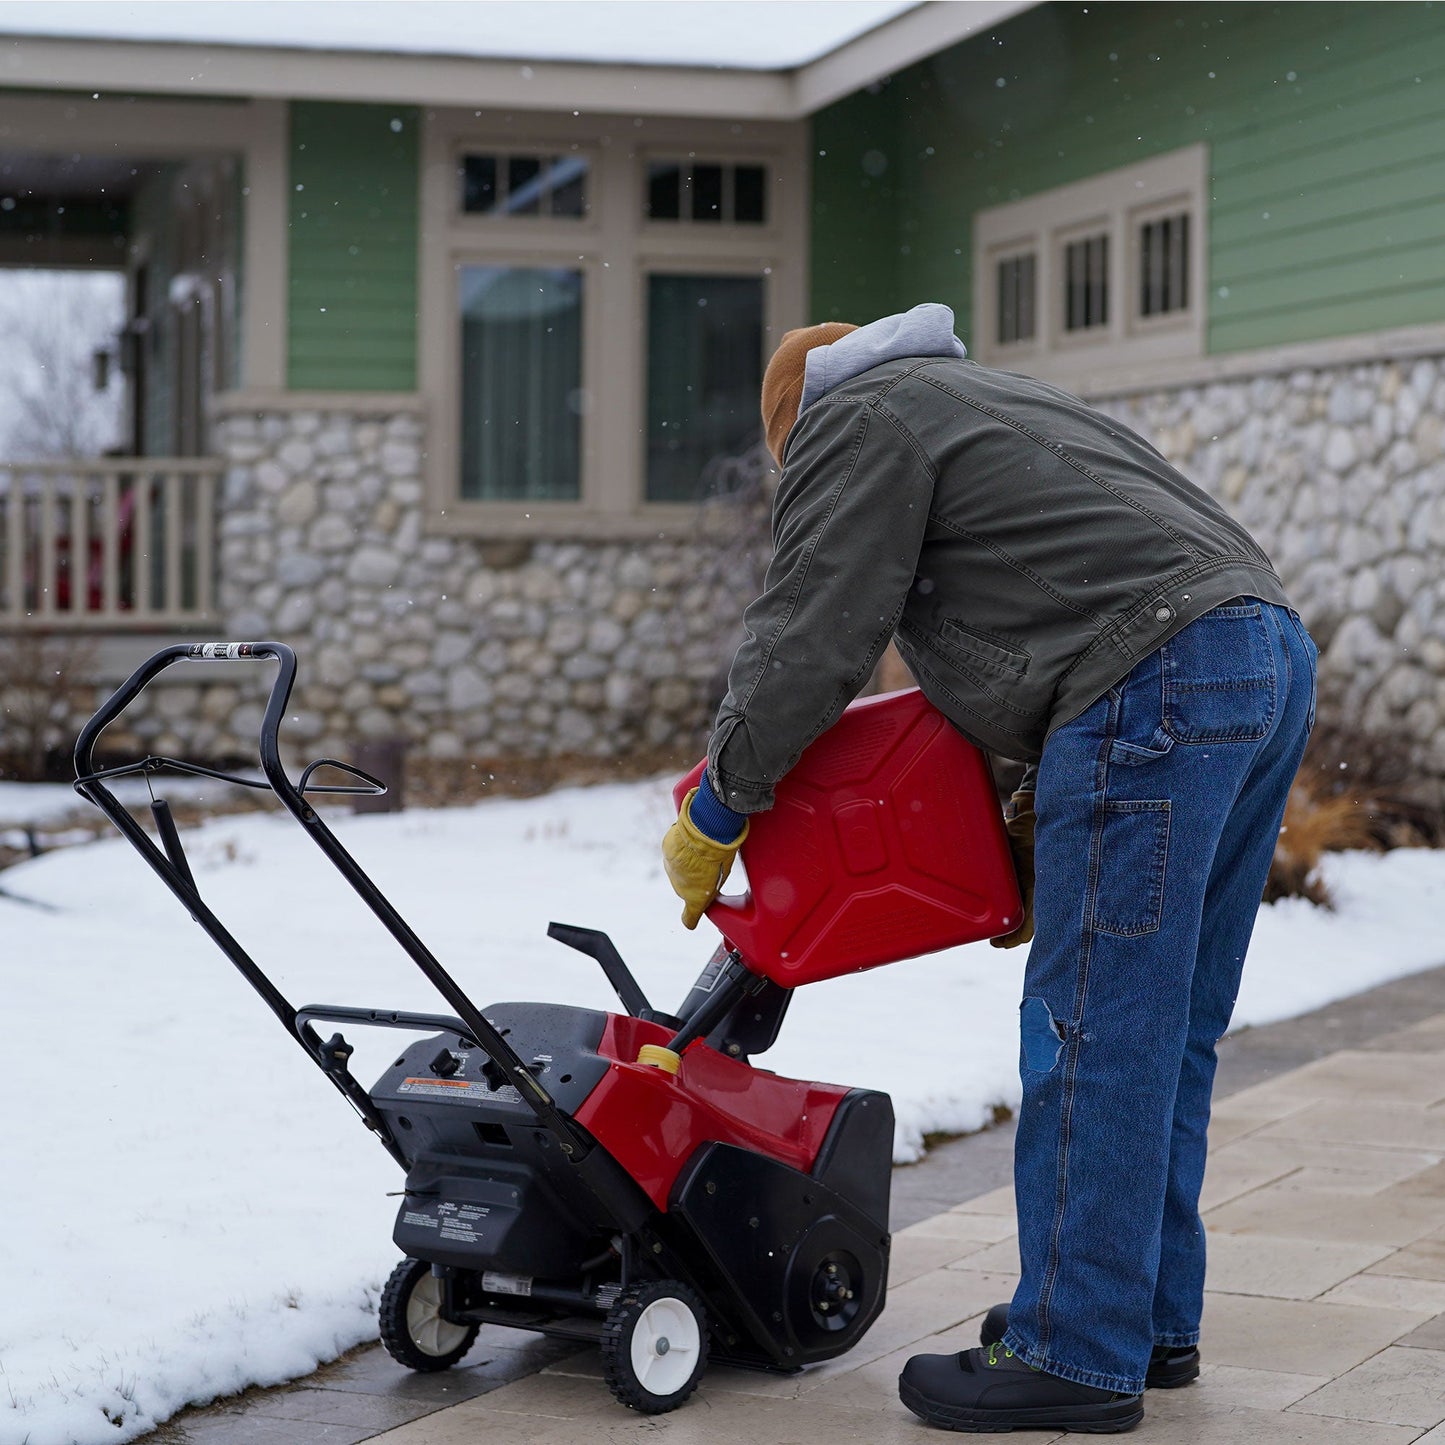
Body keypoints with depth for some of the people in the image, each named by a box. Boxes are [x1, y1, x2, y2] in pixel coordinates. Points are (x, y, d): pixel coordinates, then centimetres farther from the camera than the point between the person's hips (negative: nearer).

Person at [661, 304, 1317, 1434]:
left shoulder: (853, 421, 7)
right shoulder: (981, 400, 35)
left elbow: (812, 639, -2)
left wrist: (714, 815, 8)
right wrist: (1039, 814, 28)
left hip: (1160, 684, -10)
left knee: (1094, 1033, -5)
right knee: (1163, 1033, 15)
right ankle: (1154, 1319, 24)